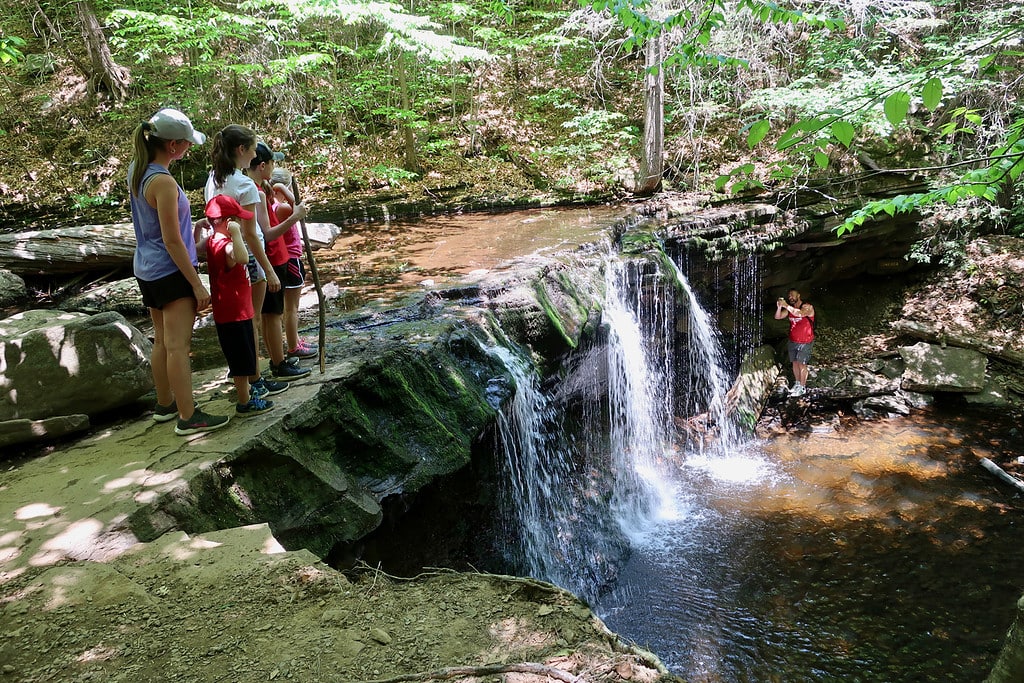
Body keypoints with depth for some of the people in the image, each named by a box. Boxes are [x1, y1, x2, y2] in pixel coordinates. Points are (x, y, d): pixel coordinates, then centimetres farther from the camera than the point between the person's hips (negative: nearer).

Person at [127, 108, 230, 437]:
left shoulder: (136, 170, 3)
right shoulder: (163, 182, -22)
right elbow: (172, 241, -21)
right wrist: (197, 285, -17)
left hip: (147, 270, 9)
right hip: (171, 273, -9)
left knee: (162, 341, 18)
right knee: (178, 345, -4)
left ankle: (165, 403, 30)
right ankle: (188, 417, 1)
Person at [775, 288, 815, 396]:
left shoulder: (807, 307, -14)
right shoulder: (790, 308, 4)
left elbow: (800, 313, -36)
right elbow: (778, 317, -3)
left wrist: (786, 305, -34)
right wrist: (779, 307, -21)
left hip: (805, 342, -6)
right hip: (793, 341, 6)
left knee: (802, 364, -3)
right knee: (795, 363, 12)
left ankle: (802, 388, 5)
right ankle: (797, 383, 27)